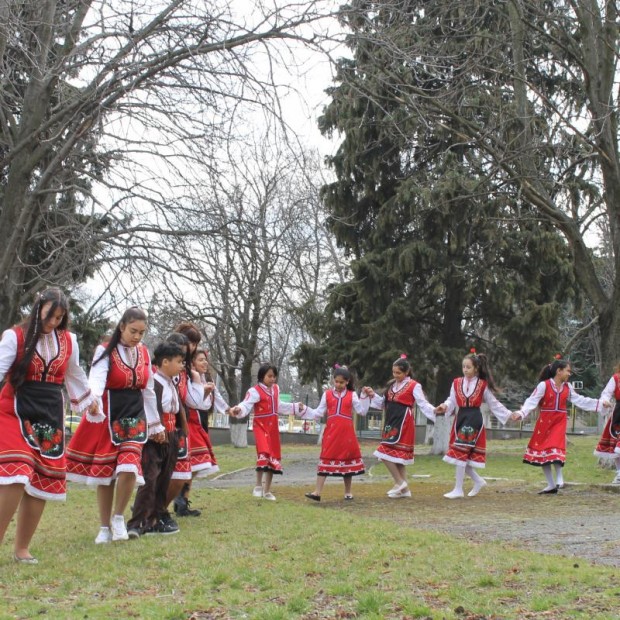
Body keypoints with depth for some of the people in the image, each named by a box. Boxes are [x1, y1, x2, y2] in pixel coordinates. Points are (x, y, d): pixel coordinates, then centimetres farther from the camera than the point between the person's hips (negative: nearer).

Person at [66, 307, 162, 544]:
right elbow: (97, 378, -25)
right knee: (104, 472, 3)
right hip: (107, 418, -3)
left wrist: (156, 423, 17)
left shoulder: (144, 353, 8)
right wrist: (93, 402, -46)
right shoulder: (105, 351, -7)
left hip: (135, 417, 3)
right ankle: (105, 527, 18)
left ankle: (118, 518, 5)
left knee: (129, 468, -17)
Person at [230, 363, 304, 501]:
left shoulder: (275, 389, 11)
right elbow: (246, 405, -25)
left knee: (273, 458, 10)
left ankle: (267, 491, 21)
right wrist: (238, 409, -48)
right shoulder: (255, 391, -12)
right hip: (261, 427, -7)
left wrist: (296, 407, 34)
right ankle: (258, 486, -14)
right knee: (264, 454, -26)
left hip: (273, 428, 7)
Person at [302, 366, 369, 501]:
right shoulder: (327, 394, 7)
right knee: (326, 459, -5)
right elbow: (318, 413, 7)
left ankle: (348, 492, 22)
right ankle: (317, 492, -8)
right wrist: (305, 410, -5)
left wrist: (366, 397, -11)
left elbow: (362, 411, -2)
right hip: (331, 431, 0)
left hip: (347, 432, 0)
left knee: (348, 459, 9)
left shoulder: (352, 395, 5)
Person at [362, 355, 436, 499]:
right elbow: (384, 404, 19)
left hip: (403, 424, -8)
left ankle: (399, 482, -1)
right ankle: (404, 489, 18)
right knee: (398, 456, 11)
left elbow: (423, 404, -11)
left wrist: (434, 411, -29)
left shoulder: (414, 386, -7)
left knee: (386, 454, -13)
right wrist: (373, 395, 7)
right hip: (391, 423, 8)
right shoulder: (392, 385, 14)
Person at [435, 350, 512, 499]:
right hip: (460, 419, 4)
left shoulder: (483, 385, 1)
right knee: (460, 455, 5)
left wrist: (508, 414, 3)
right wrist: (445, 406, -17)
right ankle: (478, 481, 25)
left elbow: (494, 404, 7)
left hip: (474, 420, -4)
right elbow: (452, 401, 5)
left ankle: (458, 489, -2)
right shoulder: (457, 383, 6)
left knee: (461, 454, -10)